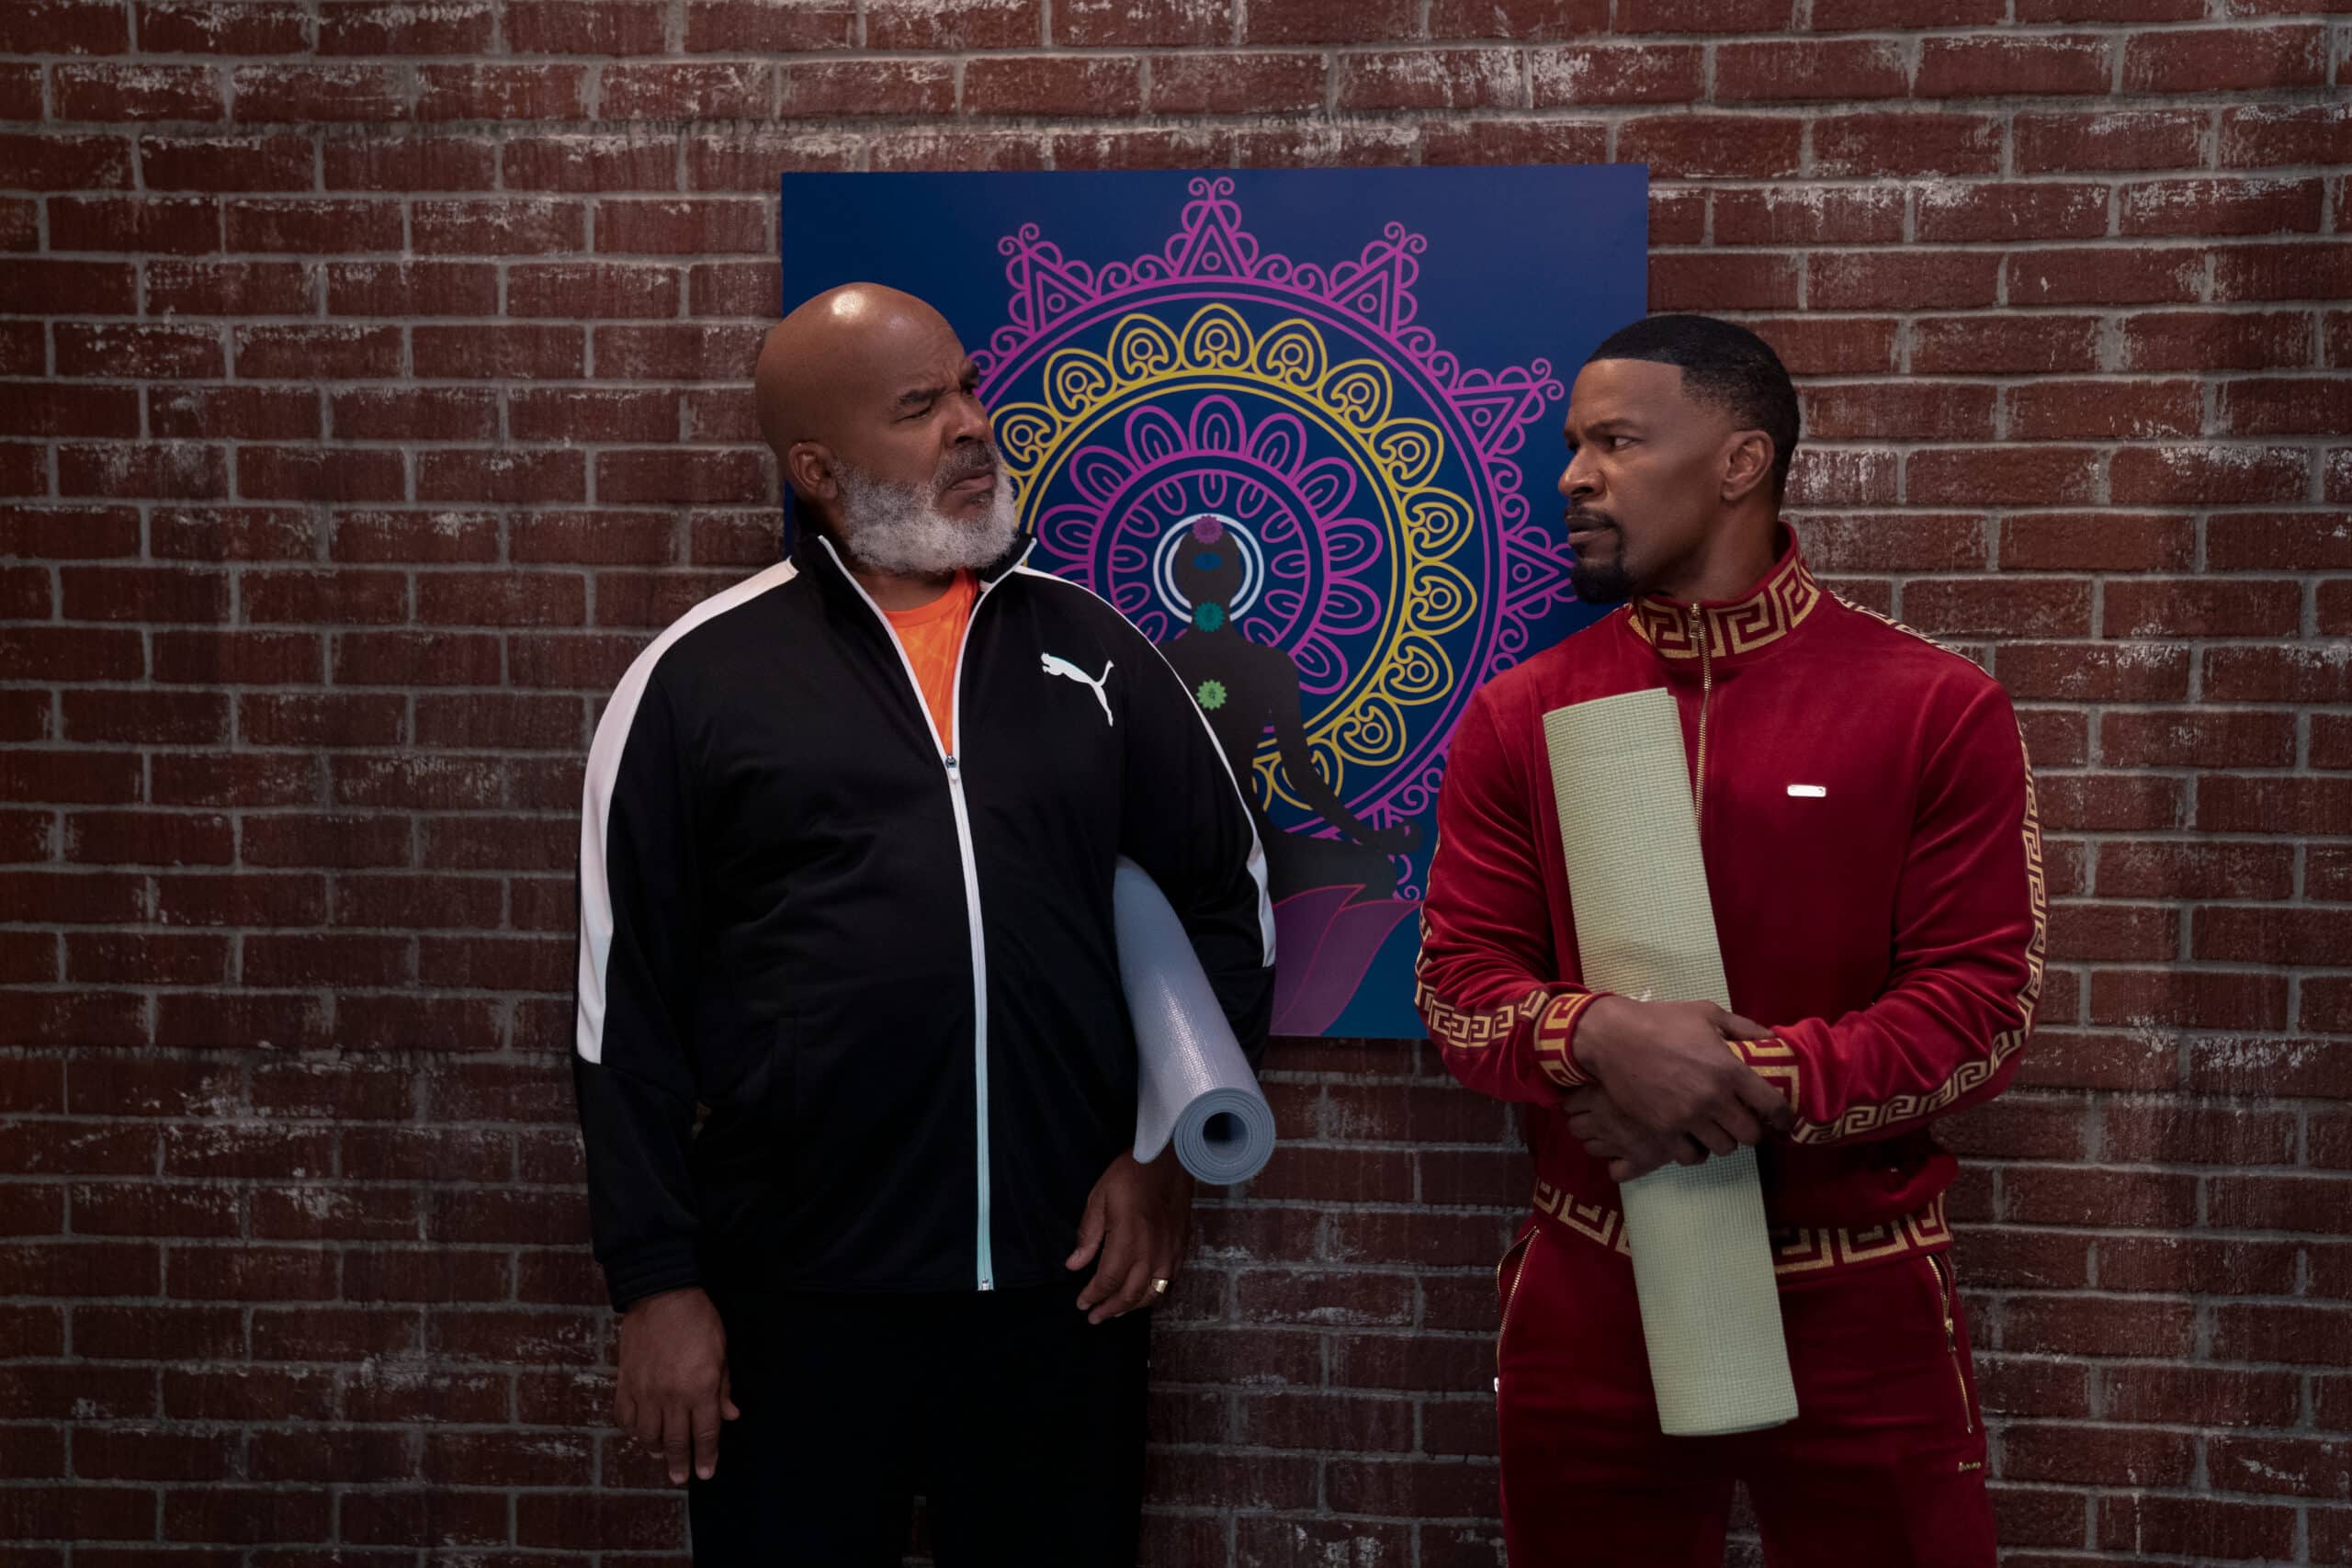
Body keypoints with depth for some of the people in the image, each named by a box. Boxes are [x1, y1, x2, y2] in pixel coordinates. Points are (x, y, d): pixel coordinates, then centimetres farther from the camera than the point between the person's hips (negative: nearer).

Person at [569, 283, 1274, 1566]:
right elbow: (627, 1004, 0)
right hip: (795, 1292, -2)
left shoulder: (1094, 650, 7)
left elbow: (1226, 898, 13)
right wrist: (659, 1279, -4)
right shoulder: (698, 678, -1)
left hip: (1062, 1283, 2)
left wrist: (1167, 1150, 3)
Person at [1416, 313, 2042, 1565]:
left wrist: (1754, 1086, -20)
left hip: (1860, 1307, -2)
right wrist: (1598, 1038, -22)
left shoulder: (1935, 708, -5)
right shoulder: (1519, 716, 3)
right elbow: (1457, 983, -1)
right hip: (1589, 1299, 2)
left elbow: (1981, 1005, -8)